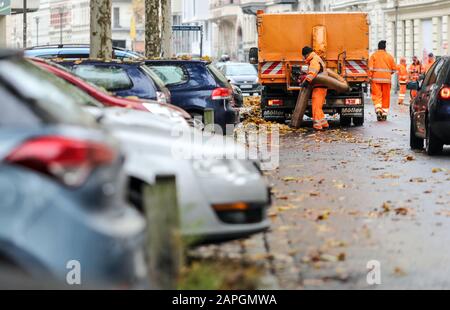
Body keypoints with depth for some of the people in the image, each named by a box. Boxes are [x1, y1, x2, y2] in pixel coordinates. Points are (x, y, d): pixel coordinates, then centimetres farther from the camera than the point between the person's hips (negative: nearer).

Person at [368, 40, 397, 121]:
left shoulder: (373, 55, 2)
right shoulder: (389, 56, 7)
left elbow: (370, 68, -5)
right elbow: (394, 68, 8)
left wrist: (370, 78, -2)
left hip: (376, 79, -1)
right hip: (386, 79, 1)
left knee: (377, 96, -2)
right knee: (386, 96, 9)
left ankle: (378, 110, -22)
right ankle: (385, 113, 11)